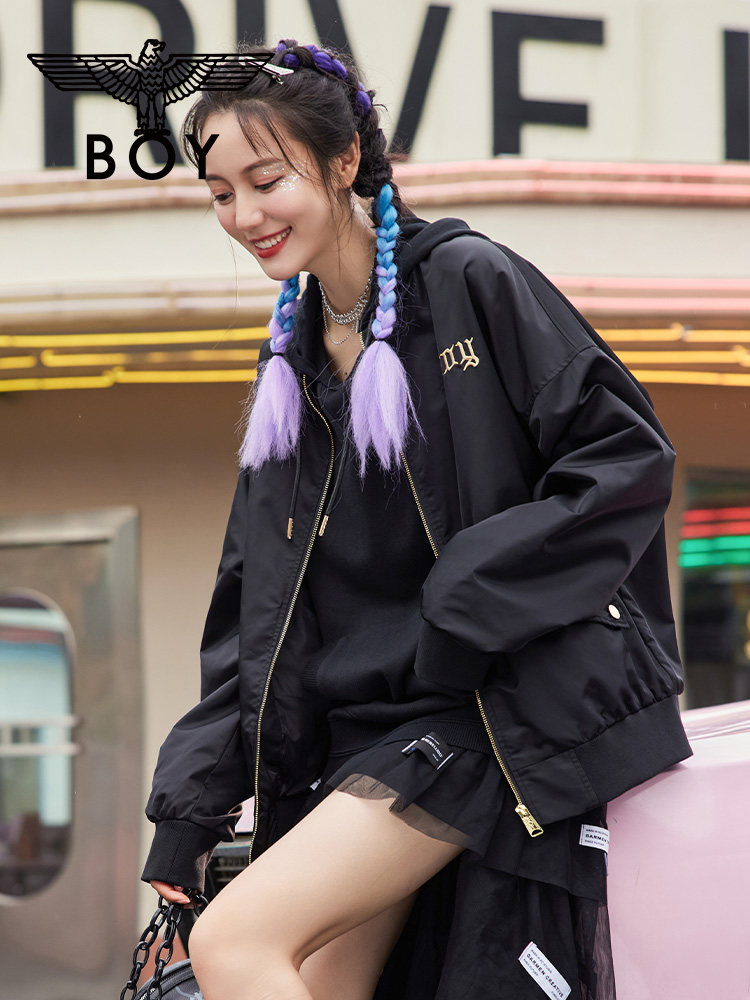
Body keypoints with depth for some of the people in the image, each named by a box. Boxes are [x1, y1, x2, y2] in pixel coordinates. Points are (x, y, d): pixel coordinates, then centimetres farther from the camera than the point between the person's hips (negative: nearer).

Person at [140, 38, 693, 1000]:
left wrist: (464, 610, -15)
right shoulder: (289, 367, 16)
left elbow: (628, 452, -10)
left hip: (492, 716, -7)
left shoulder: (470, 282, -4)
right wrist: (186, 813, 9)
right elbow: (251, 608, 16)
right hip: (357, 732, 7)